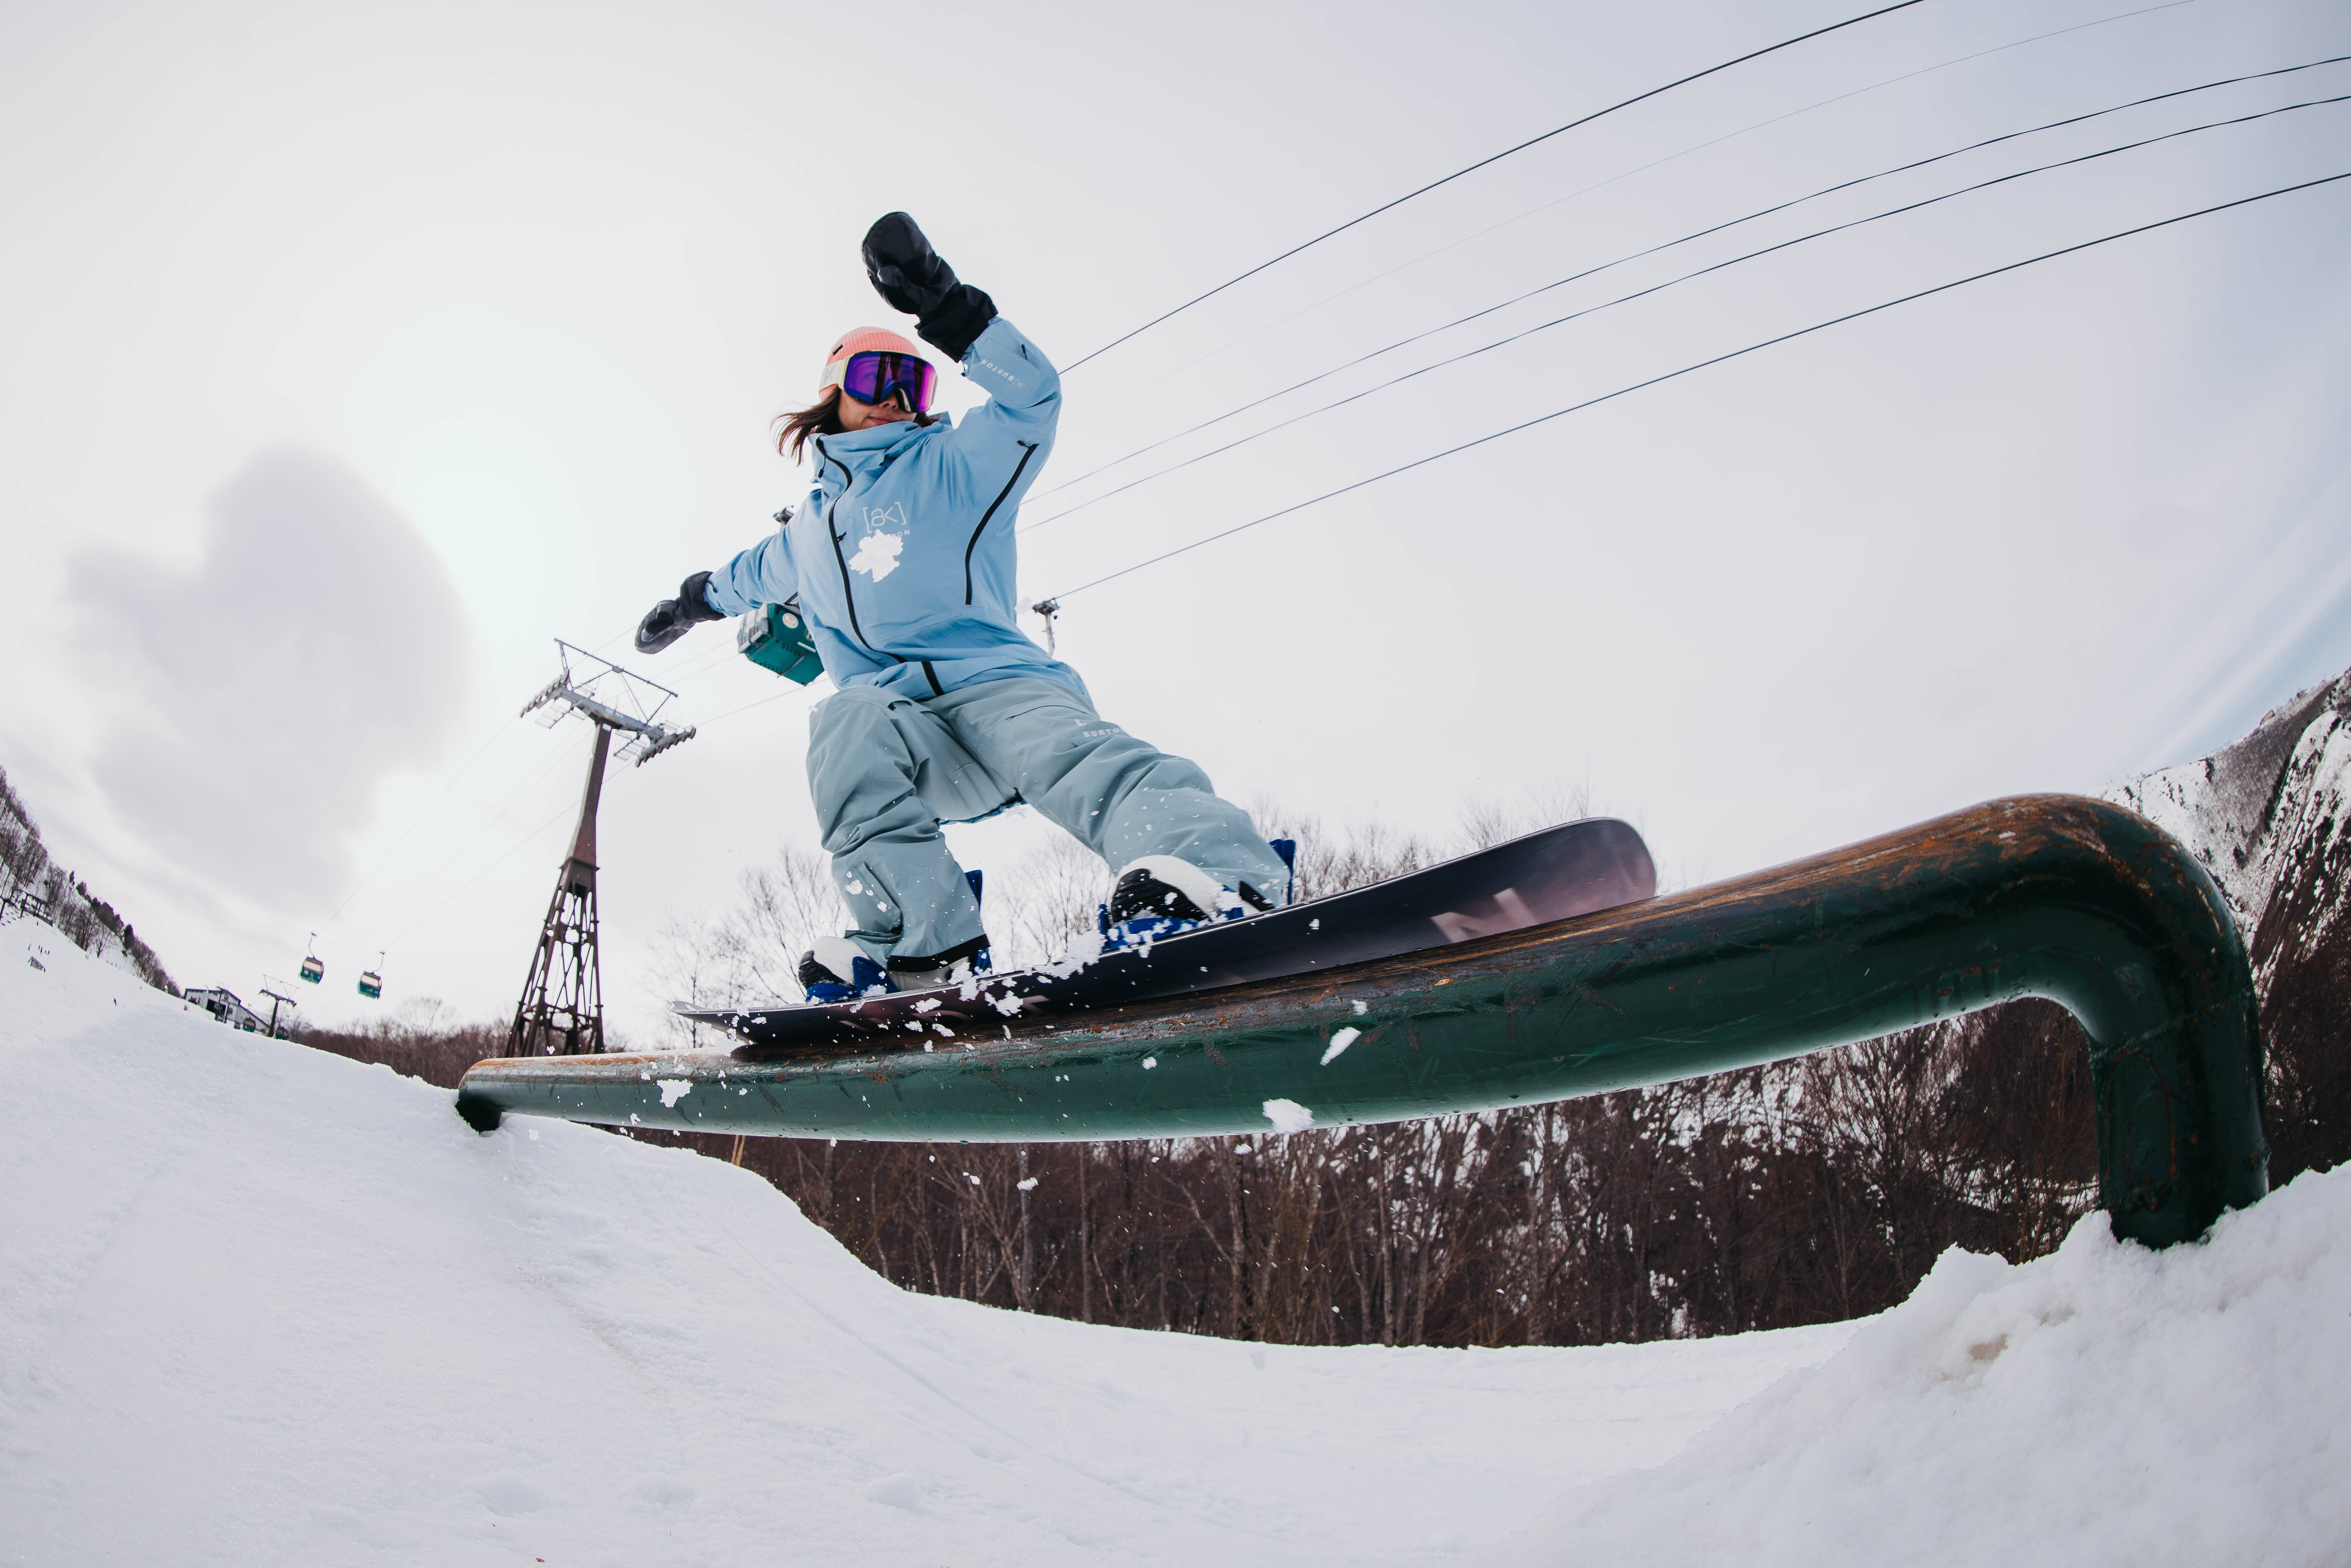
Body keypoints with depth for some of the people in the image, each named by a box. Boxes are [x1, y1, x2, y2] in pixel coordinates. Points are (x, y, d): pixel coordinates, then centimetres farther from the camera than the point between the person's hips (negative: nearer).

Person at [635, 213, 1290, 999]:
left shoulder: (953, 465, 13)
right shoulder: (806, 530, 28)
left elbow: (1031, 395, -6)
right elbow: (756, 575, 52)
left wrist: (945, 307, -17)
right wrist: (694, 599, 67)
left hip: (996, 683, -3)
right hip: (903, 731, 4)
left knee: (1067, 749, -38)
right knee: (846, 722, -34)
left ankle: (1219, 879, -67)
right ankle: (930, 945, -42)